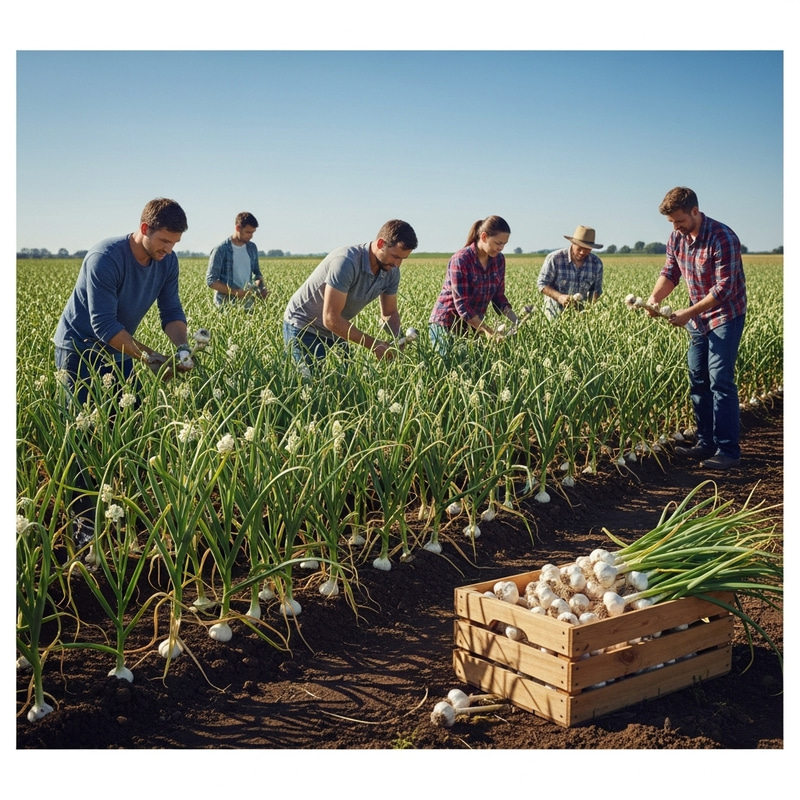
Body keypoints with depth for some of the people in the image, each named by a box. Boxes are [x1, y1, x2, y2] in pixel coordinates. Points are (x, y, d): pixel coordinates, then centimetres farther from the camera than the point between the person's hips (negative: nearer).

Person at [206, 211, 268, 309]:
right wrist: (236, 292, -19)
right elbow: (211, 281, -10)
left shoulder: (252, 248, 9)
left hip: (248, 306, 5)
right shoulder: (221, 250, -8)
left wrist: (261, 287, 0)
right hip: (226, 306, -5)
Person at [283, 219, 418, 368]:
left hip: (334, 332, 7)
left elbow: (390, 313, 6)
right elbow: (331, 319, -32)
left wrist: (398, 340, -16)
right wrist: (373, 345, -29)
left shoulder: (391, 272, -8)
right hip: (303, 328, -7)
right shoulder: (346, 262, -31)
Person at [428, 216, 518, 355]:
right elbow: (462, 304, -24)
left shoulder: (499, 260, 0)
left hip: (474, 324, 6)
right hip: (447, 323, -6)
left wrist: (514, 319, -10)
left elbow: (498, 296, 6)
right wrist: (487, 330, -30)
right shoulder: (460, 260, -20)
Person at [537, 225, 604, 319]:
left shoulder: (597, 264, -3)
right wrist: (559, 297, -26)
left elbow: (596, 290, 7)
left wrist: (591, 302, -15)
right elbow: (542, 284, -10)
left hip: (581, 311, 3)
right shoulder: (554, 258, -13)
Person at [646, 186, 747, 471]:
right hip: (698, 317, 8)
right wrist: (654, 298, -17)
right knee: (698, 380, 9)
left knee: (720, 381, -10)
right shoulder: (677, 237, 0)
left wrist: (688, 313, -26)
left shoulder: (722, 238, -23)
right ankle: (706, 444, 19)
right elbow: (669, 273, 4)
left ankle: (728, 451, -5)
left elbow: (724, 289, -25)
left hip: (725, 316, -8)